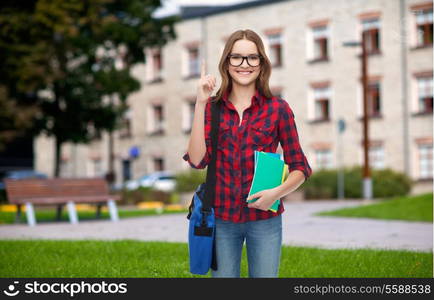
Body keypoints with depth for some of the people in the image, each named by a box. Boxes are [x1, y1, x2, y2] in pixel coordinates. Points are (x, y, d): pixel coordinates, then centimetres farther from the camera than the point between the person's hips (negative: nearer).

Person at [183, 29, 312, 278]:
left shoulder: (278, 108, -1)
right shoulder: (212, 107, 4)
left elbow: (300, 168, 3)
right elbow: (198, 160, -9)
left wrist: (278, 192, -17)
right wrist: (200, 103, -12)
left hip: (264, 218, -1)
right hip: (222, 218, 1)